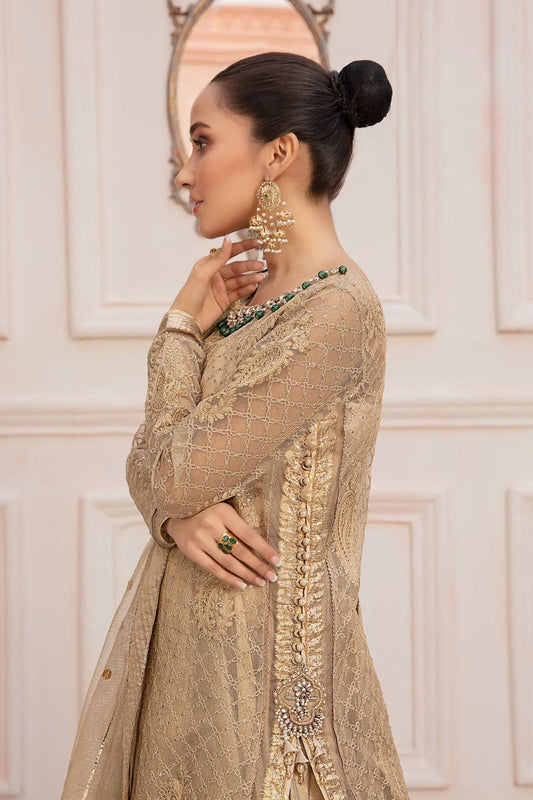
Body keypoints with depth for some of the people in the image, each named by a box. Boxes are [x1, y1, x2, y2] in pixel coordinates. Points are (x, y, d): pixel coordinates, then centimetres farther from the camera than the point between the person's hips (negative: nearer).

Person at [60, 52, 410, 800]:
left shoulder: (336, 312, -19)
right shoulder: (250, 292, 9)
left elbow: (175, 474, -18)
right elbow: (149, 464, 8)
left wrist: (183, 325, -6)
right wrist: (176, 514, -14)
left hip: (266, 649, -8)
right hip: (185, 630, 8)